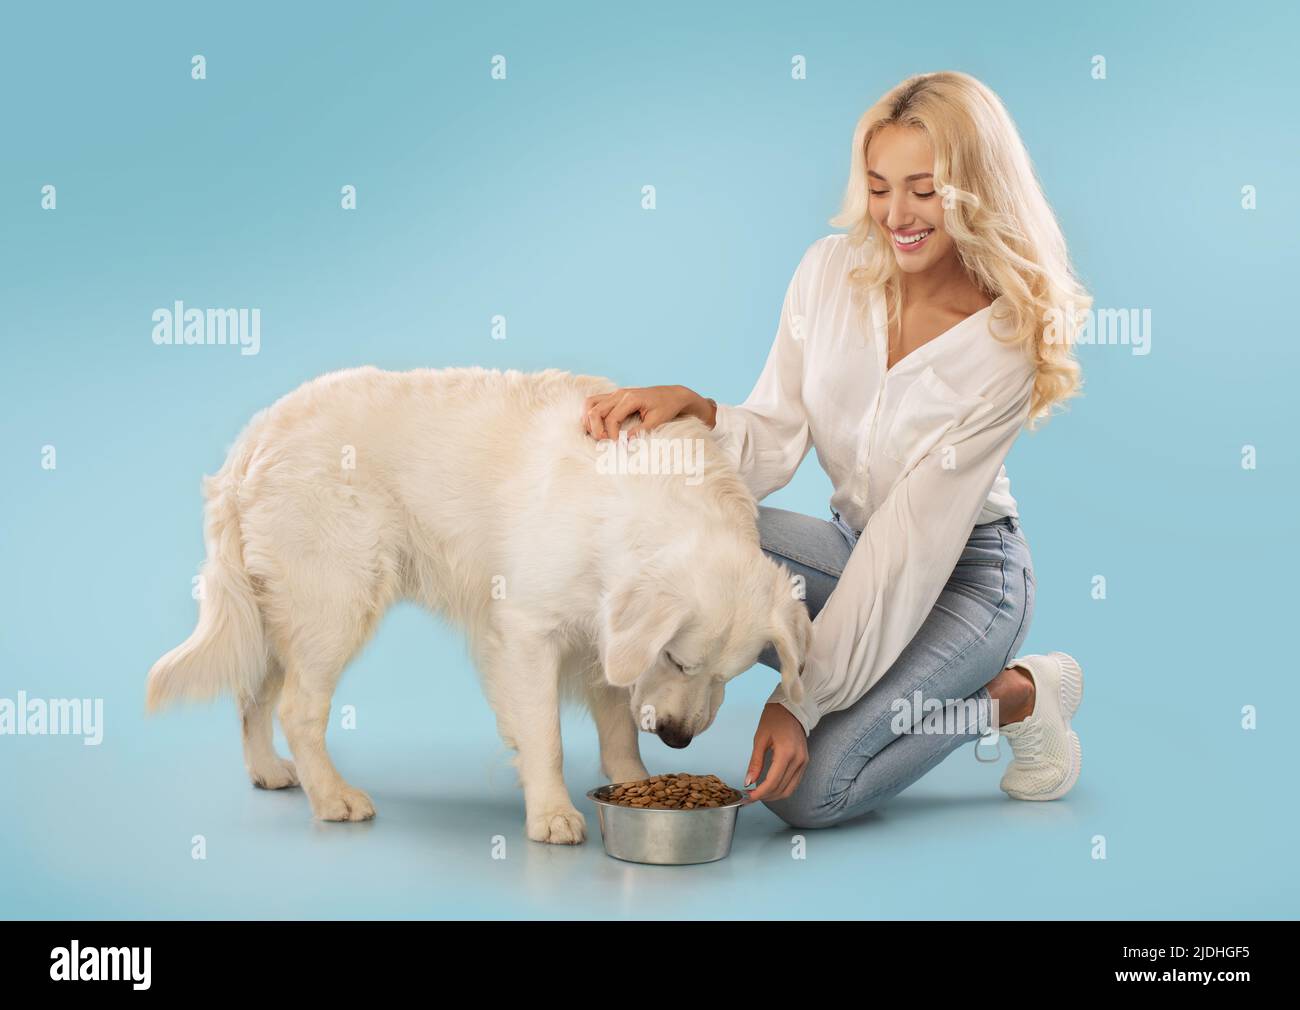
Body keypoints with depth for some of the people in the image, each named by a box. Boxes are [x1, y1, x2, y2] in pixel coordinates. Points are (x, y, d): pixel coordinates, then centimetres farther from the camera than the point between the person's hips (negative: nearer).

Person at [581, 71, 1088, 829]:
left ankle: (1016, 696, 2)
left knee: (805, 787, -22)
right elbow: (776, 443, -8)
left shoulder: (1007, 340, -22)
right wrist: (693, 409, -31)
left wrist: (803, 698, -28)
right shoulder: (832, 270, -9)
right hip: (857, 546, 6)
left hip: (966, 574, -5)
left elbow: (915, 540, -26)